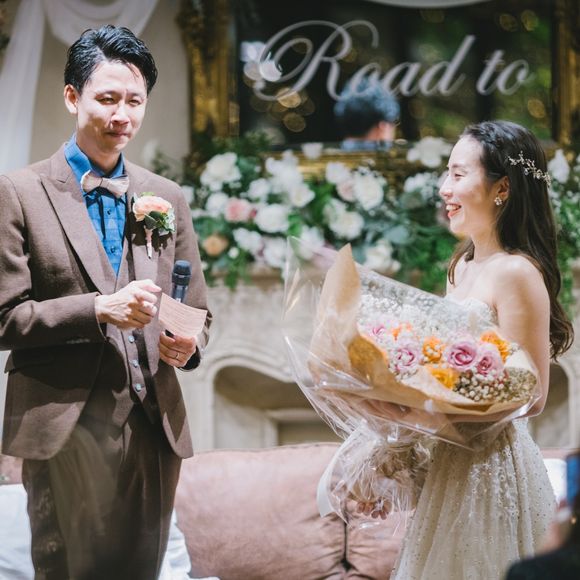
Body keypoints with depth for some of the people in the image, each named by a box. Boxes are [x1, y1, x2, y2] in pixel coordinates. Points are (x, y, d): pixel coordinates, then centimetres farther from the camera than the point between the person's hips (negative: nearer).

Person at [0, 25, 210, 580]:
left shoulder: (167, 198, 12)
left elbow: (196, 309, 16)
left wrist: (187, 341, -7)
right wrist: (98, 310, -19)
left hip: (154, 427, 4)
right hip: (65, 430, -4)